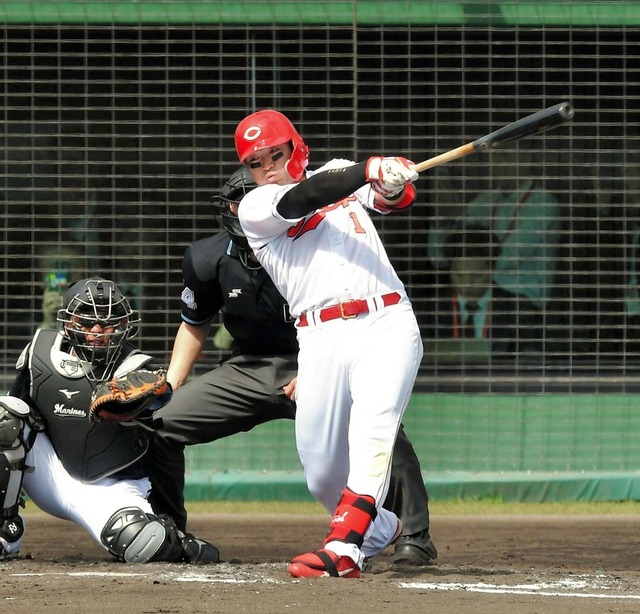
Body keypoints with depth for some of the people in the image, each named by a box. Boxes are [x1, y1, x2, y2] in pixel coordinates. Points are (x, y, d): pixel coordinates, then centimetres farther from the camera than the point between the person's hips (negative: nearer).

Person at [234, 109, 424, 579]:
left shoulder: (339, 173, 19)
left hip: (386, 326, -1)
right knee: (323, 478, 0)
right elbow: (300, 201, -11)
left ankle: (344, 547, -34)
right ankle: (381, 529, 28)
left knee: (373, 425, -25)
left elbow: (392, 200, 3)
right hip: (322, 339, 1)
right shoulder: (254, 209, 8)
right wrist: (371, 171, -25)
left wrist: (393, 188, -23)